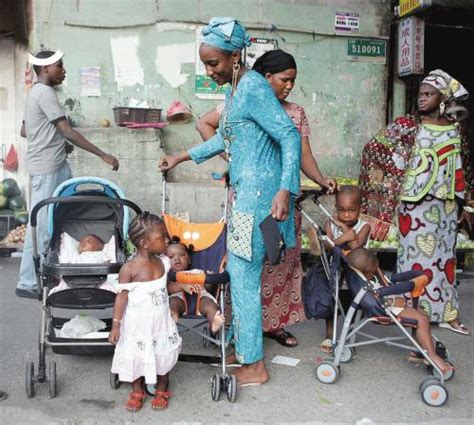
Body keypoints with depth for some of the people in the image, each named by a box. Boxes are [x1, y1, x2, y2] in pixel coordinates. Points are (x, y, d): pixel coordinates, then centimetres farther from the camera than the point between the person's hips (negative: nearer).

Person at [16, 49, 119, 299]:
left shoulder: (38, 93, 17)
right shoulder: (45, 93, -15)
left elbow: (24, 131, 22)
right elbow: (68, 132, -20)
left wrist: (56, 142, 23)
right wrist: (103, 155, -20)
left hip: (56, 166, 10)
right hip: (46, 169, -10)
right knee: (41, 225, -5)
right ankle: (27, 284, 4)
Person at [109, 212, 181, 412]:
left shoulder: (163, 262, -7)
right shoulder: (129, 268, -21)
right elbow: (122, 297, -16)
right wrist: (116, 325, -15)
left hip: (160, 321, 4)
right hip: (137, 323, -4)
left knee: (164, 354, 13)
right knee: (136, 356, 12)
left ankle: (162, 390, 36)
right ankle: (137, 392, 36)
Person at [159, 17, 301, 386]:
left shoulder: (253, 87, -14)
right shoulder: (236, 88, 16)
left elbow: (290, 136, -20)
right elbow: (226, 138, 28)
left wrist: (285, 191, -28)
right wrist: (182, 158, 33)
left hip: (259, 195, -10)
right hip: (246, 193, 10)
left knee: (244, 278, -3)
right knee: (240, 273, 16)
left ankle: (255, 366, 10)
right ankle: (242, 343, 31)